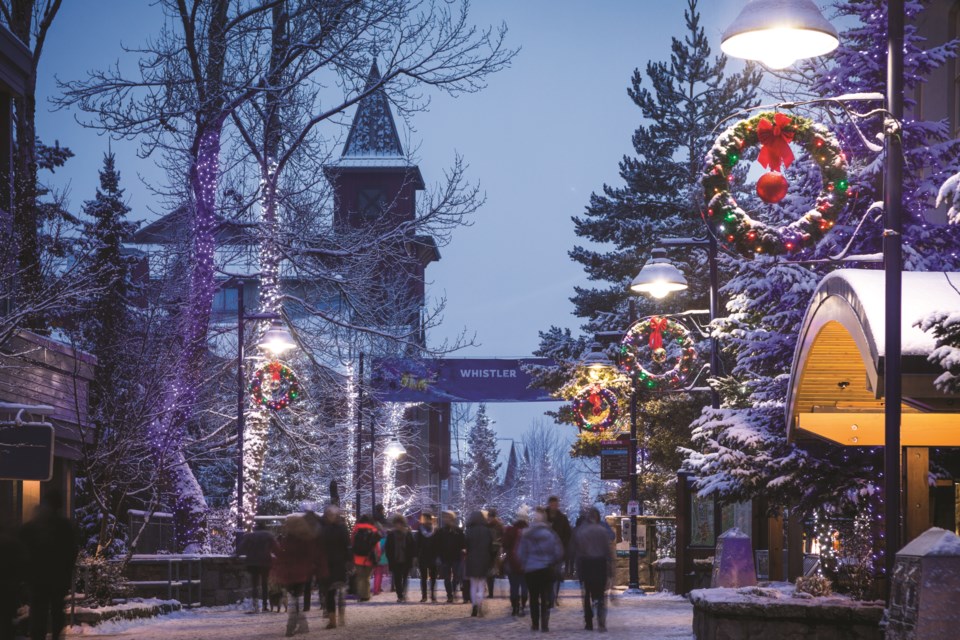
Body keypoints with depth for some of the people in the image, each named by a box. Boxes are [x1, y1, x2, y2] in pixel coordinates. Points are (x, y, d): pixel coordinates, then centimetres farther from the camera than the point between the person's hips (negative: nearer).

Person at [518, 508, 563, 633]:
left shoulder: (526, 535, -6)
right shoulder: (551, 534, -5)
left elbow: (521, 554, -5)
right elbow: (559, 553, -4)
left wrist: (525, 565, 11)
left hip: (531, 570, 0)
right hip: (547, 570, 0)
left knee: (534, 598, 12)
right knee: (546, 598, 4)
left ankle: (535, 624, 12)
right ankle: (544, 625, -4)